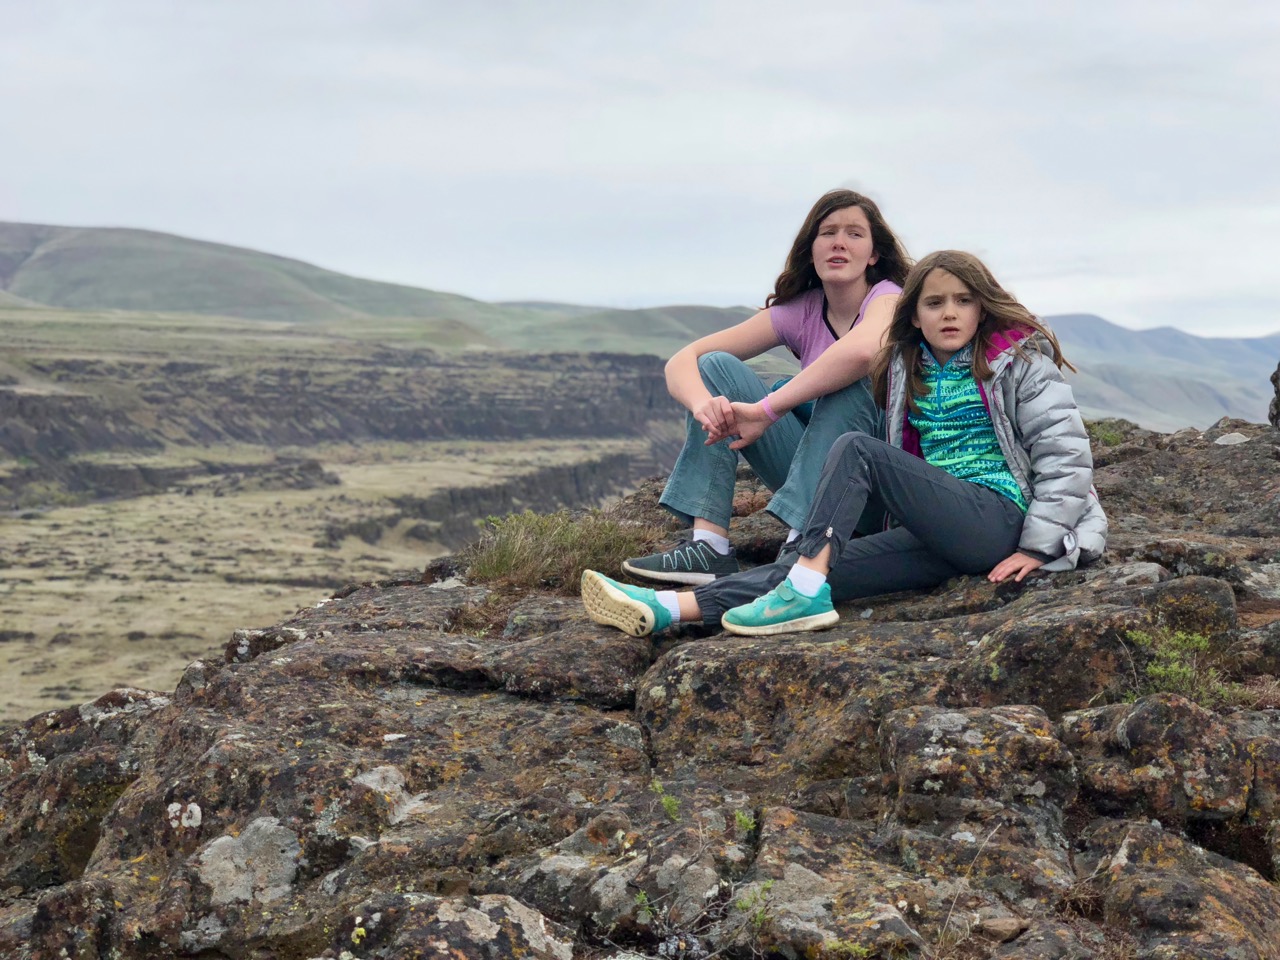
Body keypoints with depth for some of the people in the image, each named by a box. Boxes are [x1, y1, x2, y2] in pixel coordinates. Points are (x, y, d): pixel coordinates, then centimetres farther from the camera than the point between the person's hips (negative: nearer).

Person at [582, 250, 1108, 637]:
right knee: (827, 563, -15)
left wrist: (1036, 547, -10)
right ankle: (668, 609, -27)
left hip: (999, 517, -6)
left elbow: (1065, 451, -5)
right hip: (943, 535, 6)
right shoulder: (908, 369, 18)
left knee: (856, 449, -21)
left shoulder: (1018, 361, 2)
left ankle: (804, 592, -33)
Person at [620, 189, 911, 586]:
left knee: (848, 381, -31)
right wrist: (704, 403, -28)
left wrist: (765, 410, -34)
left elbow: (861, 351, -39)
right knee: (717, 366, -7)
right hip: (812, 469, 5)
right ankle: (709, 545, -22)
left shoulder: (888, 297, -11)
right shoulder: (799, 311, 3)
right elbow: (682, 361, -3)